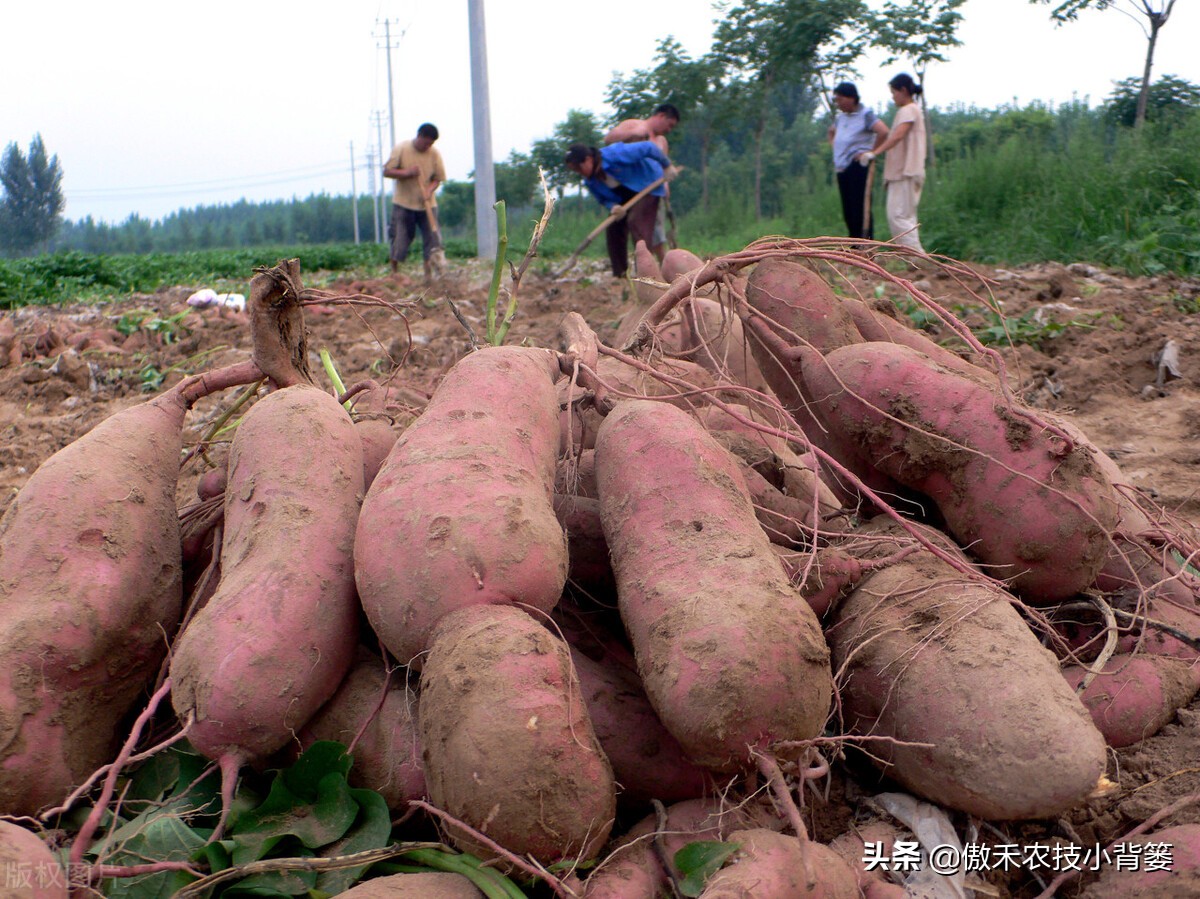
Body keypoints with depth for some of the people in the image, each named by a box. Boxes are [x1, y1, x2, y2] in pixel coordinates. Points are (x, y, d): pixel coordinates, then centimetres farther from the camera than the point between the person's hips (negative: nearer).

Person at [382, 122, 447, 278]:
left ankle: (429, 275, -2)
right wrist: (406, 172, -19)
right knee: (400, 238, 0)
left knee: (431, 235, -7)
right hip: (403, 203, -2)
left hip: (427, 204, 2)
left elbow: (438, 178, 2)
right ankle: (394, 273, 17)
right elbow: (387, 172, -5)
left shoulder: (434, 154, -2)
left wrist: (429, 190, -19)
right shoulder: (401, 149, -6)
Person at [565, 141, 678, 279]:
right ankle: (619, 275, 6)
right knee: (614, 228, -2)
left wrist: (667, 166, -16)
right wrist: (613, 207, -24)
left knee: (636, 221, -24)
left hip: (647, 184, -7)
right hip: (624, 196, 7)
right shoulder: (591, 181, -10)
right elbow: (604, 199, 1)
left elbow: (649, 147, -26)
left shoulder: (615, 154, -33)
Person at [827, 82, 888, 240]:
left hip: (858, 166, -8)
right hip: (842, 167, 8)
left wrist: (872, 151, -15)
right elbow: (831, 132, 38)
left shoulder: (866, 114, -8)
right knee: (848, 210, 9)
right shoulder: (841, 117, 17)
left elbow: (883, 131, -22)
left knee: (861, 209, -10)